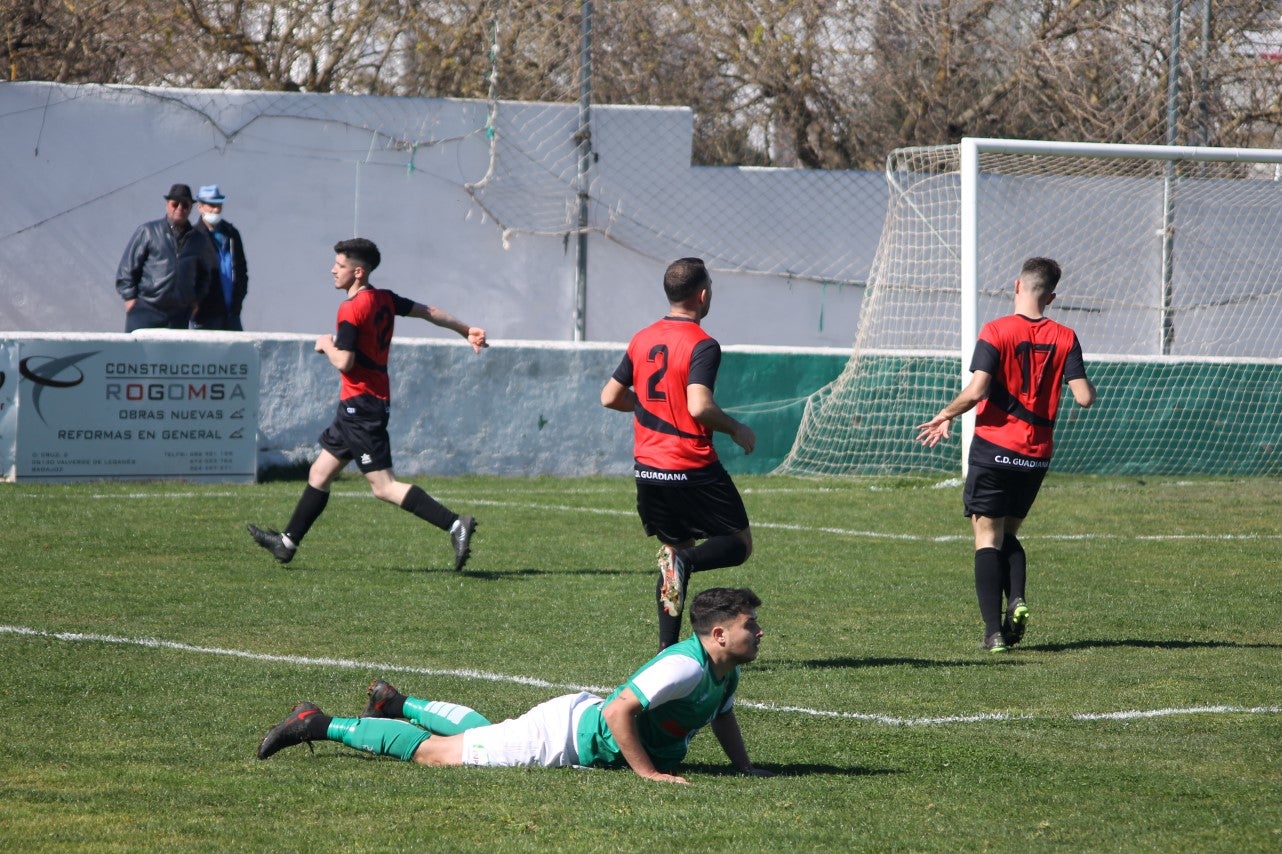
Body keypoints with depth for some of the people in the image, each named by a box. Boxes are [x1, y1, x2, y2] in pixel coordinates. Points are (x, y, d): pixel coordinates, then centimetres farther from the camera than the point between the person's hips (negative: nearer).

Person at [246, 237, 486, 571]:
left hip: (360, 406, -10)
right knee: (319, 474, 16)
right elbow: (429, 312, 16)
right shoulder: (384, 299, 8)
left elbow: (344, 362, -22)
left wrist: (327, 345, -2)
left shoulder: (351, 309, -17)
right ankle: (287, 543, 24)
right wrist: (467, 330, 25)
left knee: (384, 486, -12)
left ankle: (455, 524, -19)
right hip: (374, 402, 10)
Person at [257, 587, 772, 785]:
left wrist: (744, 767, 11)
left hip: (580, 716, 8)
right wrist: (647, 771, -30)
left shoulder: (724, 672, 1)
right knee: (437, 752, -1)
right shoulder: (685, 666, -30)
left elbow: (722, 715, 23)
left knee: (479, 731, 31)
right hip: (564, 737, -8)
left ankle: (394, 703, 47)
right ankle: (317, 725, 5)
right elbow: (619, 710, -35)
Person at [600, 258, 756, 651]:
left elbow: (610, 397, 13)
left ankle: (668, 648, 6)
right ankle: (687, 560, -23)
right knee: (739, 543, 8)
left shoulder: (642, 340, 8)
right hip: (693, 471, -6)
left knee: (675, 546, 17)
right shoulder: (702, 345, -14)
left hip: (648, 469, 6)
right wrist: (737, 429, -9)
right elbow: (699, 406, -25)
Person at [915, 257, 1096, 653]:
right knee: (1008, 533, 20)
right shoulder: (1065, 338, -1)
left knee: (988, 537, 1)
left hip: (994, 446, -3)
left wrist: (945, 416, 0)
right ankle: (1016, 600, -5)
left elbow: (976, 391, -18)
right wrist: (1085, 382, 17)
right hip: (1037, 455, 4)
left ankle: (994, 630, -8)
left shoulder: (996, 332, -9)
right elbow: (1084, 397, -7)